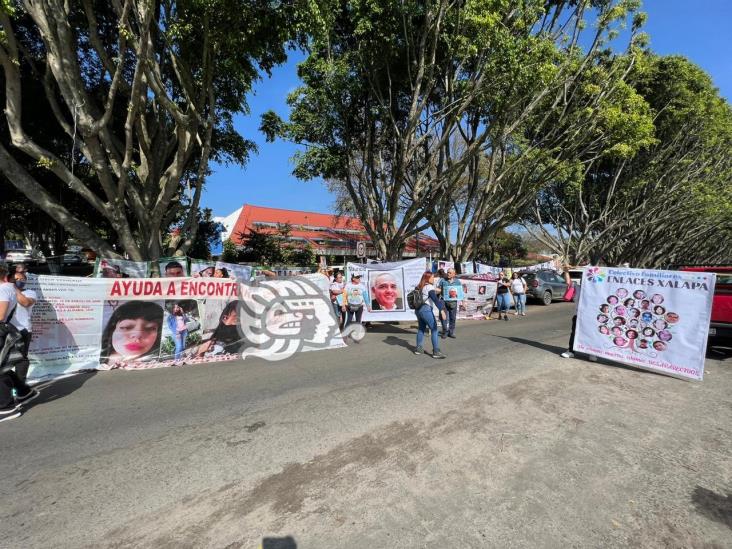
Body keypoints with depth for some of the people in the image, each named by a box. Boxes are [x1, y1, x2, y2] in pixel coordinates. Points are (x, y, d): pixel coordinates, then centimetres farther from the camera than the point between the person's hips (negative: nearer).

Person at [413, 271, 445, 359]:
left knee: (421, 329, 19)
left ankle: (418, 348, 26)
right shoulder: (429, 287, -10)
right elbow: (435, 299, -21)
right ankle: (436, 352, -6)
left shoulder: (419, 287, 13)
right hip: (426, 310, -8)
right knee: (434, 329, -3)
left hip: (418, 310, 8)